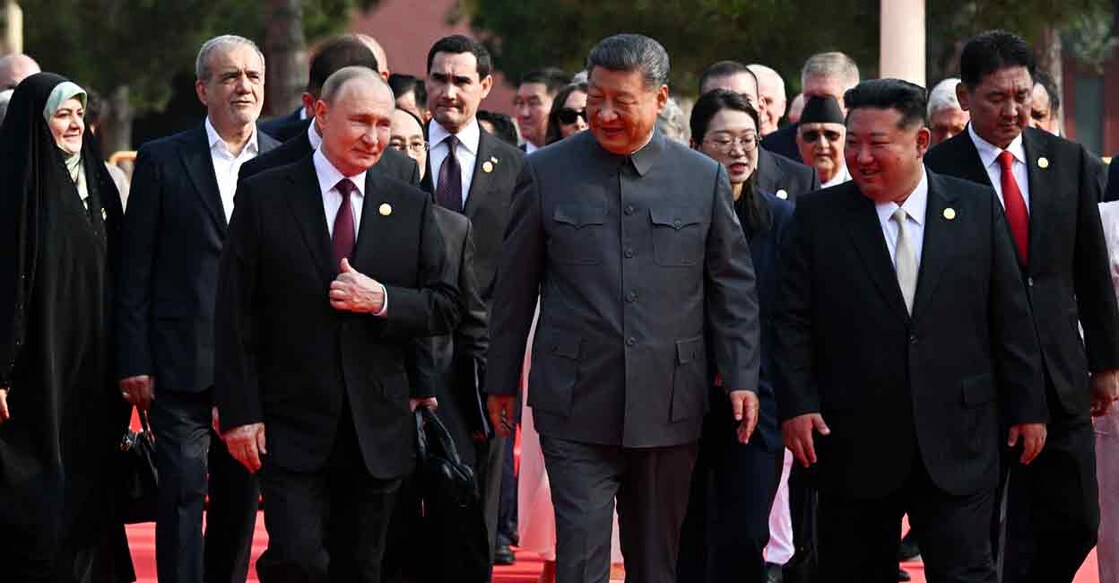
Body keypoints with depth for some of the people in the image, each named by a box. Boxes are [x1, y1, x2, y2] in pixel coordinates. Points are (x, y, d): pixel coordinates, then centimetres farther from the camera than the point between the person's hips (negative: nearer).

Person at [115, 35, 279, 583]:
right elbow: (134, 270, 0)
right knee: (183, 495, -6)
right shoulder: (162, 161, 1)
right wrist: (134, 362, -5)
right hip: (183, 365, -3)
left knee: (241, 498, 10)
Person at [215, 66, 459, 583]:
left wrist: (382, 300, -12)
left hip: (378, 433, 3)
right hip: (291, 428, -3)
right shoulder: (263, 197, 0)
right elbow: (235, 314, -2)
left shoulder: (411, 208, 8)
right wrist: (240, 413, -8)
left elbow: (446, 307, 8)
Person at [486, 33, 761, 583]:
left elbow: (733, 287, 8)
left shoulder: (704, 178, 4)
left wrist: (742, 379, 1)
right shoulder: (545, 172, 1)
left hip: (668, 406, 2)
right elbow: (514, 286, 7)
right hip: (576, 404, -2)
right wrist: (501, 382, 9)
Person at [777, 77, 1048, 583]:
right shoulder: (817, 218, 3)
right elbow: (792, 323, 1)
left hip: (957, 444, 0)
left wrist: (1027, 406, 5)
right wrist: (796, 405, -9)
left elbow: (1010, 318, 7)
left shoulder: (977, 209, 4)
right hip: (854, 443, 0)